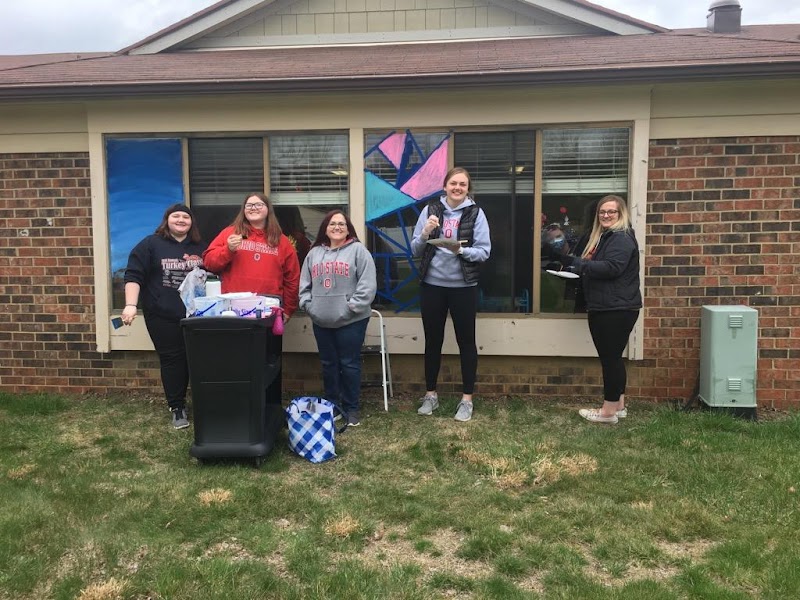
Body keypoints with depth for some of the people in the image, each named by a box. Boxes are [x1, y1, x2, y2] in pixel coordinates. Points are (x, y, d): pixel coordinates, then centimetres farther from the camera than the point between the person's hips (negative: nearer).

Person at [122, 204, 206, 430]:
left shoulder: (200, 247, 11)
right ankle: (177, 407, 12)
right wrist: (131, 305, -18)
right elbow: (133, 276, -6)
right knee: (172, 359, 1)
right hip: (163, 316, -3)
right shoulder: (150, 244, -1)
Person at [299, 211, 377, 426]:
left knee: (349, 364, 2)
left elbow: (367, 284, -11)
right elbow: (304, 284, 13)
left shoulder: (358, 250, -3)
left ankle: (351, 408, 14)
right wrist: (309, 305, 0)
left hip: (351, 321, -5)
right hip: (321, 321, 5)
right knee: (328, 364, 13)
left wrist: (352, 307, -16)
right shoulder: (314, 253, 12)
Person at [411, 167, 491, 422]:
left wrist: (461, 250, -23)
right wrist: (425, 234, -16)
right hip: (432, 285, 2)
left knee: (466, 341, 6)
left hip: (463, 287, -2)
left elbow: (484, 251, -7)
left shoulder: (476, 213, -3)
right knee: (432, 341, 12)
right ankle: (430, 394, 26)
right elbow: (415, 250, 3)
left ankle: (467, 398, 18)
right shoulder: (430, 210, 2)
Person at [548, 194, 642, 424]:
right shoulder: (602, 237, 20)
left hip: (617, 309, -10)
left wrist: (579, 264, -21)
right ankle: (618, 405, 23)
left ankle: (608, 410, 2)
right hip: (603, 308, 10)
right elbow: (592, 267, 25)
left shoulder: (622, 238, -12)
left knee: (610, 357, -5)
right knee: (611, 357, 14)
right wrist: (566, 259, 11)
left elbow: (612, 267, -26)